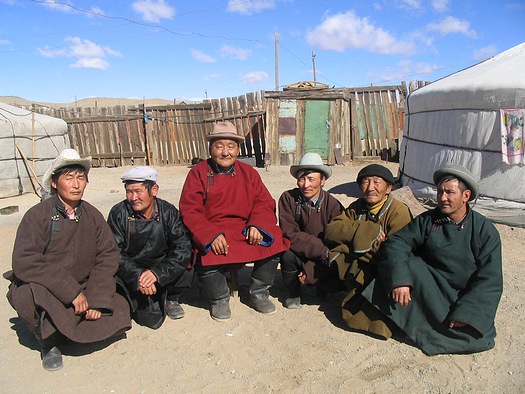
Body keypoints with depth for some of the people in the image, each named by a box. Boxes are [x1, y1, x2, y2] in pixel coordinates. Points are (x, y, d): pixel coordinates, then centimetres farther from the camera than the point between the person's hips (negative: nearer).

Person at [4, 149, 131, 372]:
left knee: (118, 317, -12)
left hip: (82, 288, 4)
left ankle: (65, 327, 15)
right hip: (38, 289, -4)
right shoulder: (37, 216, -15)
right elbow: (24, 263, -26)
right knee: (36, 295, -36)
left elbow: (108, 256, -4)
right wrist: (71, 291, -30)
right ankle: (49, 341, -3)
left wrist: (97, 298, -17)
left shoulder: (93, 216, -1)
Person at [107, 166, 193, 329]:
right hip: (130, 275, -2)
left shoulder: (169, 212, -8)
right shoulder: (118, 213, -9)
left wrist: (157, 272, -32)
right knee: (153, 319, -20)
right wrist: (137, 276, -31)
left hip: (161, 272, 2)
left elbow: (183, 249, -18)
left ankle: (170, 299, 4)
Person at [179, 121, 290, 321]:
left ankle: (259, 294, 4)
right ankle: (219, 299, 2)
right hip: (210, 234, -3)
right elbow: (190, 212, -8)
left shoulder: (248, 172, 11)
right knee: (206, 259, -32)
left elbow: (265, 203, 6)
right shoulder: (198, 173, 1)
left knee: (272, 242, -20)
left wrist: (257, 225, -16)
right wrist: (211, 235, -24)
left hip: (244, 230, 3)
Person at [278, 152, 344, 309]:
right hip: (298, 256, 0)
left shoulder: (333, 205, -14)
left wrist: (311, 271, -21)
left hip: (322, 262, 1)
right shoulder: (288, 198, -14)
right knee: (288, 253, -32)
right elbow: (290, 234, -20)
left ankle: (323, 287, 15)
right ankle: (292, 292, 1)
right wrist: (323, 251, -28)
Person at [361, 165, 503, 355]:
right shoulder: (427, 220, -1)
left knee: (475, 339, -28)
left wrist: (466, 313, -21)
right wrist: (399, 279, -31)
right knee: (407, 263, -28)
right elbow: (397, 242, -13)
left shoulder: (485, 230, -5)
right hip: (427, 287, 0)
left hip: (464, 298, 0)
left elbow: (490, 279, -10)